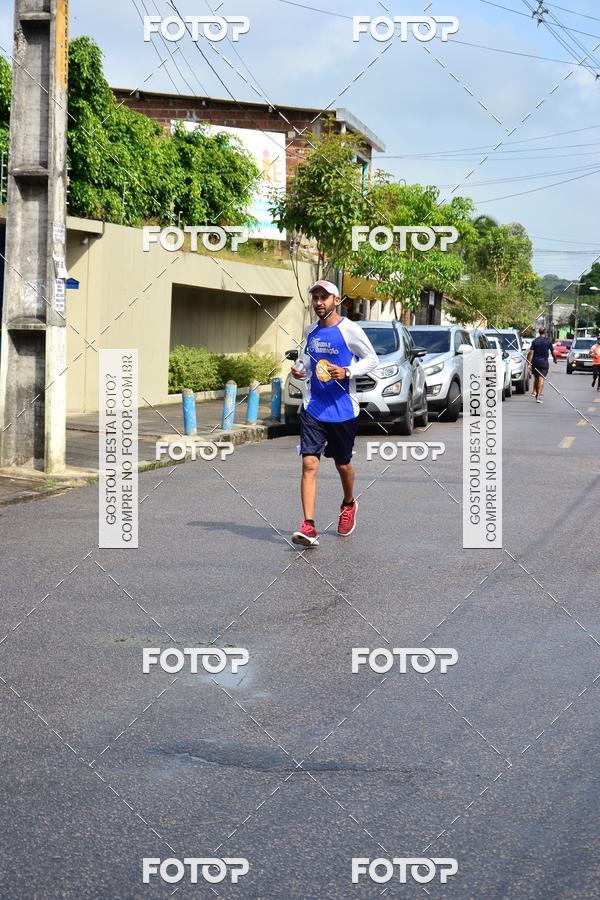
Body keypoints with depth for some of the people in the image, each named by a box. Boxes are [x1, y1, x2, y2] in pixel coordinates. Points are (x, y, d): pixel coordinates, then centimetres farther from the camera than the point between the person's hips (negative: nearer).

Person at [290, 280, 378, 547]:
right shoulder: (310, 331, 9)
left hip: (343, 410, -3)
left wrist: (347, 372, -18)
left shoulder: (350, 330, -8)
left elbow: (372, 359, -3)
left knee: (343, 465, 14)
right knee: (309, 464, -11)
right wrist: (300, 368, 2)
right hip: (313, 408, 3)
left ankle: (348, 505, 45)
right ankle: (308, 527, -16)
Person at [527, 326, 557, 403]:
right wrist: (555, 360, 25)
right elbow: (553, 352, 6)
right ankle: (539, 396, -16)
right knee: (541, 378, -7)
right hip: (544, 362, -2)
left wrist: (529, 363, -6)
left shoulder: (534, 341, 1)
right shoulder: (548, 341, -2)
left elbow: (531, 353, -5)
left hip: (535, 362, 2)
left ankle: (535, 392, 23)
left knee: (536, 378, 19)